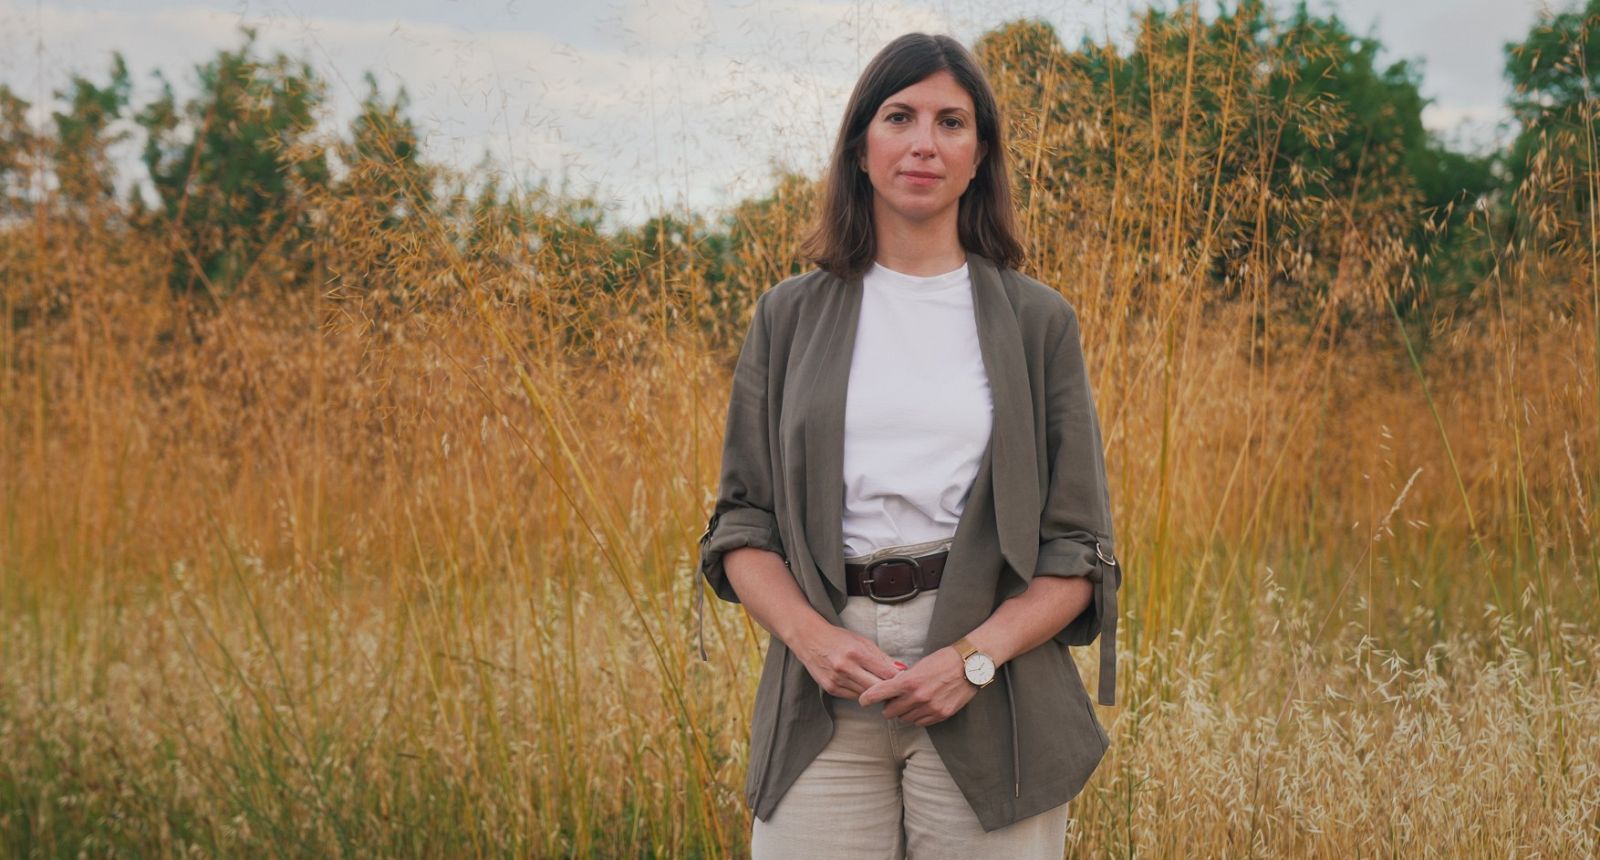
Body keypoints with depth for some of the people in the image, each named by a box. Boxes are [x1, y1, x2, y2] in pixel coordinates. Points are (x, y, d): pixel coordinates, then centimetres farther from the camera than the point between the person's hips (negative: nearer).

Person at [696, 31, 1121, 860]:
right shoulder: (790, 317, 10)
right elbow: (741, 521, 8)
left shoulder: (1037, 322, 7)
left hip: (991, 700, -1)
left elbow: (1077, 549, 4)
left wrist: (972, 659, -11)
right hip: (823, 703, 1)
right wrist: (811, 636, -10)